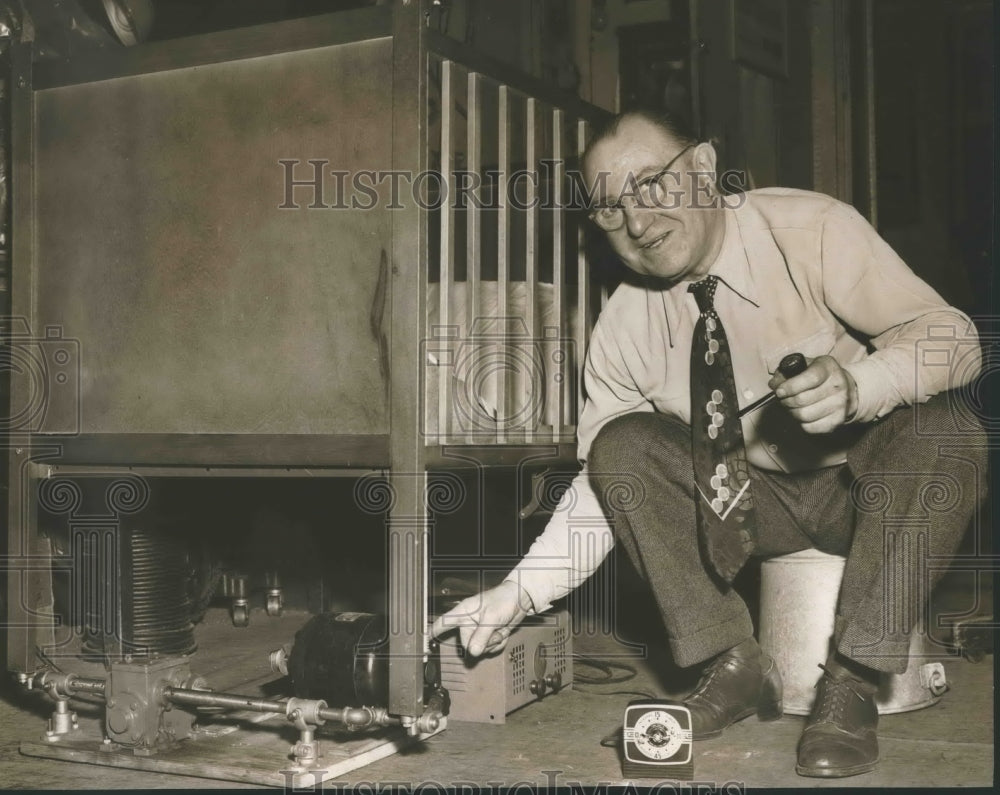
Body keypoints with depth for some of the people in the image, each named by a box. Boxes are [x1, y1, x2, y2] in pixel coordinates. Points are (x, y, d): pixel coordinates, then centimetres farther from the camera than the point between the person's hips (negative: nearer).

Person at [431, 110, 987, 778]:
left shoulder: (811, 229, -18)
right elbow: (605, 482, -4)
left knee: (939, 429, -33)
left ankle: (851, 682, -24)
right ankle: (734, 665, -14)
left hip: (870, 488, -2)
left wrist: (856, 385, -41)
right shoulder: (625, 328, -9)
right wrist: (521, 591, -15)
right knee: (623, 446, -20)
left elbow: (952, 336, -20)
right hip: (749, 501, 3)